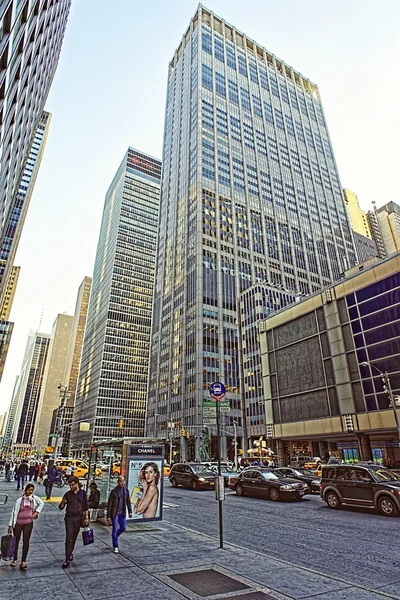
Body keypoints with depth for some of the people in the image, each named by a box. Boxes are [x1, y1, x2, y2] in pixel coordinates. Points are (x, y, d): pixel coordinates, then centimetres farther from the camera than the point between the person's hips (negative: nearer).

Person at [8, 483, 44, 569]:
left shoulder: (34, 498, -5)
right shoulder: (20, 500, -10)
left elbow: (41, 503, 9)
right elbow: (14, 512, -4)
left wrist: (36, 512, -1)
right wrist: (10, 525, -2)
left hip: (28, 523, 1)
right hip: (18, 523, 0)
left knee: (26, 541, -1)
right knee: (16, 541, 11)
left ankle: (23, 561, 9)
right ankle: (15, 559, 33)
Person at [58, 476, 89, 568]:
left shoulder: (82, 493, -1)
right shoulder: (67, 494, 1)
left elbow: (86, 506, 2)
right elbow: (61, 507, 4)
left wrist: (86, 517, -4)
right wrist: (62, 502, -18)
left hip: (78, 518, 1)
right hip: (69, 518, 0)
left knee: (74, 537, 12)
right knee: (69, 538, -6)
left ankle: (70, 553, 34)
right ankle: (67, 559, 0)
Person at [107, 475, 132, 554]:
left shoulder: (126, 490, 0)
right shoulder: (113, 491, -14)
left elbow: (128, 501, 9)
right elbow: (109, 504, -10)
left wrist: (130, 512, 5)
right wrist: (108, 516, -10)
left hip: (122, 513, 5)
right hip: (115, 513, -5)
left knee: (123, 528, 10)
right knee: (115, 529, -2)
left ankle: (114, 536, 37)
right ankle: (116, 547, 13)